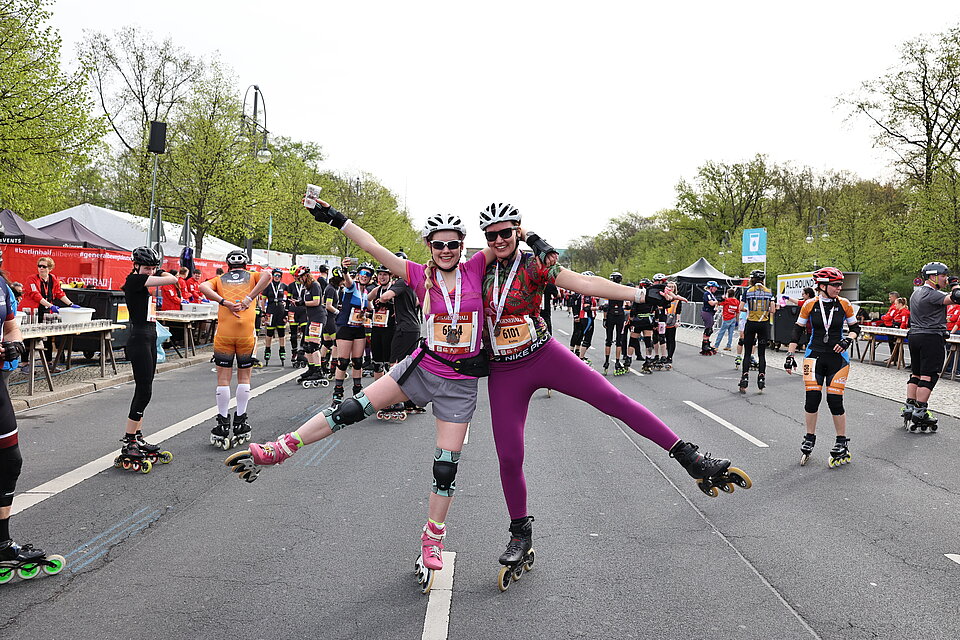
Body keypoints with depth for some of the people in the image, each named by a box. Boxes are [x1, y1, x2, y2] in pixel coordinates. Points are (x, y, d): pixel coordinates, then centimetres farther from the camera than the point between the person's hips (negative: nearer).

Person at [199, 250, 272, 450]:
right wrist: (249, 299, -12)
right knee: (244, 377, 11)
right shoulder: (252, 276, 15)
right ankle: (240, 424, 12)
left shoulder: (220, 279, 18)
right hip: (246, 332, 0)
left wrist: (224, 302, -11)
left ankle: (223, 426, 4)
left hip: (223, 333, 0)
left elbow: (203, 287, -3)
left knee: (223, 378, 4)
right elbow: (267, 276, -8)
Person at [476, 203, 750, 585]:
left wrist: (639, 294, -25)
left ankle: (691, 460, -10)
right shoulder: (482, 268, 1)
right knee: (508, 457, 1)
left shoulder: (534, 265, -7)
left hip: (544, 356, -2)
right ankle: (521, 533, 21)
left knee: (614, 400, -16)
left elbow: (586, 283, -16)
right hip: (504, 374, 2)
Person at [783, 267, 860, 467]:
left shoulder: (844, 304, -1)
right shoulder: (810, 305, -3)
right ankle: (809, 441, 12)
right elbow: (797, 330, 4)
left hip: (837, 357, 0)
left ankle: (842, 445, 14)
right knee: (812, 397, -7)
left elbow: (855, 328, 9)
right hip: (814, 355, 0)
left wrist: (847, 340, -12)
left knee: (835, 400, -3)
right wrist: (790, 355, 0)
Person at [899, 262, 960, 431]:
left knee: (916, 373, 14)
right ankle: (919, 412, -6)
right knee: (929, 376, -6)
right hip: (932, 337, -9)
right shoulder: (932, 294, -15)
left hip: (914, 335, 9)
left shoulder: (916, 293, 14)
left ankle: (908, 408, 14)